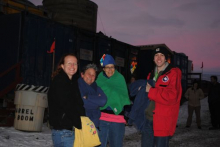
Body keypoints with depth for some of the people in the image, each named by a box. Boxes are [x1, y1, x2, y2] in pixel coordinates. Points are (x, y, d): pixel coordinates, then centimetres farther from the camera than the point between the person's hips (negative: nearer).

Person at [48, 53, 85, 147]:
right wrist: (79, 124, -11)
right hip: (62, 130, -8)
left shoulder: (74, 81, 16)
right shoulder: (58, 82, -10)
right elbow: (67, 107, -16)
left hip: (72, 129, 8)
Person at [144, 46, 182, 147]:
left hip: (163, 121, -7)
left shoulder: (173, 74, -8)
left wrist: (151, 91, -16)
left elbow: (171, 97, -20)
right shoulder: (151, 74, 15)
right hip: (148, 119, 7)